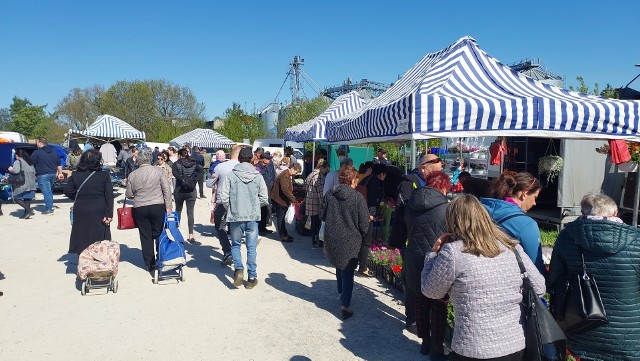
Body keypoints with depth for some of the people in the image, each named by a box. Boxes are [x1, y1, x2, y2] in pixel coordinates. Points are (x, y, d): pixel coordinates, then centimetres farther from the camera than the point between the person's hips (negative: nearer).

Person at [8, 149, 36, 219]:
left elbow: (16, 171, -18)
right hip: (32, 183, 7)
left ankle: (28, 210, -14)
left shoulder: (17, 162, -5)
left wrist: (11, 169, 0)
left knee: (17, 198, 2)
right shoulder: (30, 162, 16)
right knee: (27, 198, 11)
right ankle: (26, 214, 8)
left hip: (23, 183, -7)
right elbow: (34, 172, 15)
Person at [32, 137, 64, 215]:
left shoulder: (37, 152, -7)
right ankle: (50, 206, 24)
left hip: (43, 175, -7)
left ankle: (49, 209, -9)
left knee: (46, 192, -7)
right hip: (53, 174, 7)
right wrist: (60, 173, 24)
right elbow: (59, 164, 17)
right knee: (50, 191, 19)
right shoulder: (54, 151, 12)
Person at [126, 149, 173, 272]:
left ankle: (149, 265, 15)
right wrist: (168, 206, -2)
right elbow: (167, 189, -6)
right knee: (159, 234, 9)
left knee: (145, 236, 8)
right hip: (158, 206, -1)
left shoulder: (132, 175, 1)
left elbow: (129, 195, 7)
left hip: (140, 208, 1)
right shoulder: (158, 171, -3)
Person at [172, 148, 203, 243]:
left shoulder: (176, 164, -1)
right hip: (192, 191, 1)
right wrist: (194, 181, -10)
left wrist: (183, 181, -15)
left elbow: (174, 173, -19)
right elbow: (201, 171, -10)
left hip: (179, 191, -1)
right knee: (190, 212, 1)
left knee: (178, 210, 19)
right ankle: (191, 235, -5)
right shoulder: (194, 163, 5)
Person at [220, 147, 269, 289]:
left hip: (236, 217, -1)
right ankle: (252, 277, 14)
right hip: (253, 217, 1)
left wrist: (230, 210, 11)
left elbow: (224, 197, -7)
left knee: (235, 244, 18)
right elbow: (264, 198, 1)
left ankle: (238, 269, 1)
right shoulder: (257, 176, -2)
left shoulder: (231, 175, -6)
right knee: (251, 247, 9)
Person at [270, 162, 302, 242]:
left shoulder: (289, 175, 13)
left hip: (283, 199, 10)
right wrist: (293, 199, -20)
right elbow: (285, 189, -27)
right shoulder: (285, 175, -21)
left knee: (282, 218, 17)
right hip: (279, 199, -10)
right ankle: (283, 236, 5)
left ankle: (285, 234, 25)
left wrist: (292, 198, 11)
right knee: (280, 218, -2)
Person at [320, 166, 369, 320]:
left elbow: (322, 216, 3)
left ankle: (341, 293, 44)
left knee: (339, 266, 25)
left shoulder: (329, 195, -5)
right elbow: (364, 223, -14)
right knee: (348, 271, 7)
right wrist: (361, 237, 5)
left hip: (332, 239, 4)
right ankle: (345, 306, 6)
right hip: (350, 241, -4)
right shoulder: (357, 197, -15)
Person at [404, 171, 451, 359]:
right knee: (438, 309, 12)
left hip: (414, 264, 5)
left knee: (420, 306, 19)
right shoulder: (446, 208, -16)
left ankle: (425, 341, 33)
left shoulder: (410, 206, 0)